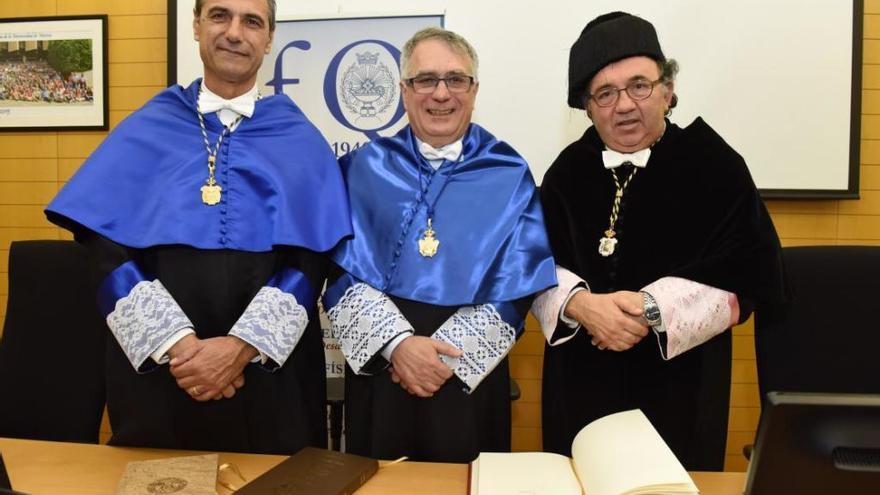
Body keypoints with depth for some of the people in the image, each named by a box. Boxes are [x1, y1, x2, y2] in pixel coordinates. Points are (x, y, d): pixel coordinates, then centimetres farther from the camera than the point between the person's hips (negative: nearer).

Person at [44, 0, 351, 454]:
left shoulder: (300, 141, 3)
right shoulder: (144, 130, 5)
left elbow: (309, 260, -5)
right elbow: (106, 249, -2)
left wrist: (241, 346, -17)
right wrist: (176, 343, -15)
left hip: (268, 367, 0)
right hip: (155, 363, 1)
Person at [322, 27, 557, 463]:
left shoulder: (509, 175, 1)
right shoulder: (364, 168, 3)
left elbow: (516, 285, -4)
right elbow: (342, 271, -4)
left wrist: (446, 353, -13)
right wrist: (398, 343, -17)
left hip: (469, 373, 0)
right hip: (378, 364, 1)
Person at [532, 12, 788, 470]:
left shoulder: (715, 167, -5)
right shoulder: (569, 171, 3)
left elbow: (746, 279, -9)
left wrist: (652, 308, -21)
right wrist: (581, 304, -20)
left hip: (679, 387, -2)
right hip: (580, 385, 3)